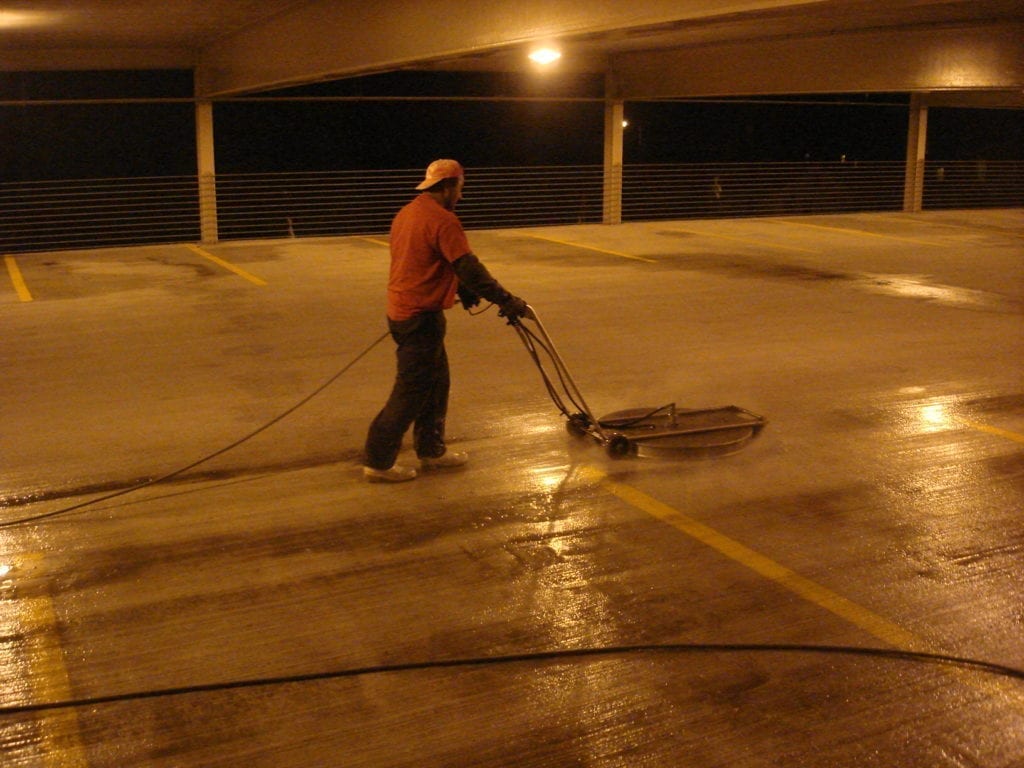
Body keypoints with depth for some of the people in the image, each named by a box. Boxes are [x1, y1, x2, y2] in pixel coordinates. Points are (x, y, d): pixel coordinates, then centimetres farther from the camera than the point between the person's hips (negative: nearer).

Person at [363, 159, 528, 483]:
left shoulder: (407, 213, 13)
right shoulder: (442, 220, -18)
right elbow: (469, 268, -22)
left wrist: (462, 291, 22)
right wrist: (507, 301, -16)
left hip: (402, 310, 10)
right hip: (420, 318, -10)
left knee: (435, 383, 19)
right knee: (411, 392, -2)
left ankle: (431, 450, 28)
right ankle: (378, 462, 5)